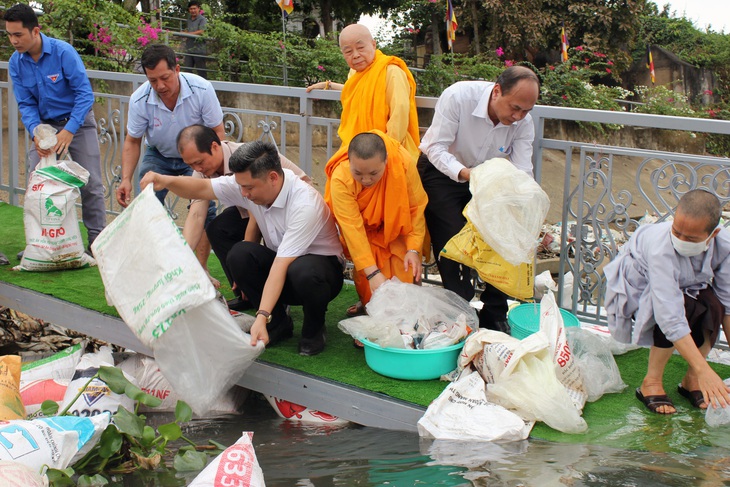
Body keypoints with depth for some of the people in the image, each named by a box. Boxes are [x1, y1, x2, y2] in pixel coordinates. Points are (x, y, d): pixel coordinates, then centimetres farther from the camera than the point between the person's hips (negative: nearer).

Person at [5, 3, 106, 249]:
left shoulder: (63, 52, -20)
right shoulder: (16, 63, -6)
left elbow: (85, 93, -20)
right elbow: (26, 104, -2)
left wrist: (69, 131, -27)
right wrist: (35, 134, -21)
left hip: (78, 122, -4)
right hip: (44, 125, 4)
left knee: (90, 184, -4)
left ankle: (97, 241, 6)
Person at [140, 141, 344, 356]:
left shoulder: (305, 205, -32)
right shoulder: (249, 184, -12)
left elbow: (281, 265, -38)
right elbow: (201, 188, -6)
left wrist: (261, 317, -44)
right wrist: (166, 180, -28)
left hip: (322, 262, -6)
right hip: (282, 260, 6)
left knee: (302, 271, -41)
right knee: (238, 254, -23)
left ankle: (314, 328, -7)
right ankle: (278, 323, -4)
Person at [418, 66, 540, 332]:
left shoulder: (523, 122, -18)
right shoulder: (458, 96, -31)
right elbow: (436, 149, -28)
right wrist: (464, 174, -46)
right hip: (441, 170, -4)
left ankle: (494, 317, 10)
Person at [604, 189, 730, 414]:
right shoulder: (660, 249, -40)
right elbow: (671, 319, -45)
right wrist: (703, 370, -49)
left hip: (686, 286, 5)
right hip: (639, 286, -5)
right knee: (680, 309, -35)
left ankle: (691, 380, -7)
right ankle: (652, 381, -15)